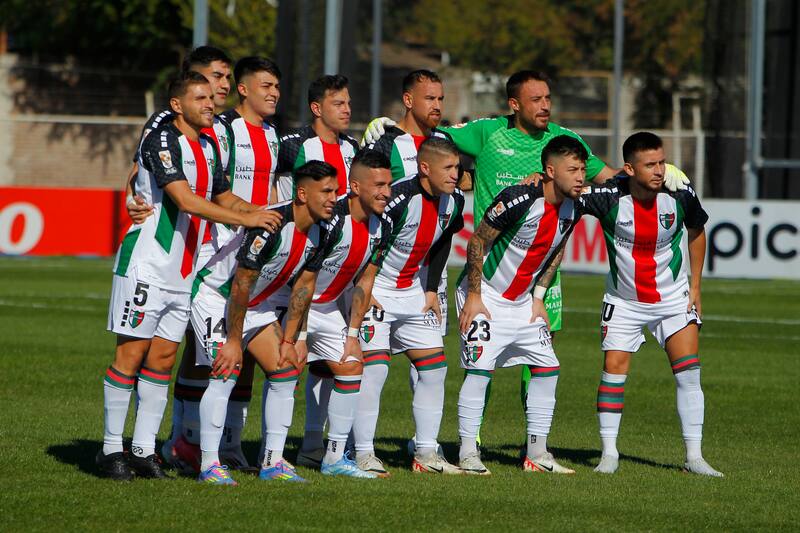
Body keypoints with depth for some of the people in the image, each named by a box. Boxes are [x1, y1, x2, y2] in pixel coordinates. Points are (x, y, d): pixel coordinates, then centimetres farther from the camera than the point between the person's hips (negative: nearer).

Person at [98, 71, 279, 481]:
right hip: (146, 265, -8)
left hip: (183, 271, 8)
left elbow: (221, 197, 24)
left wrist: (258, 211, 5)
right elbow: (185, 201, -23)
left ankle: (144, 450, 10)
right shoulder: (162, 141, -14)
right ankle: (111, 449, 1)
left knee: (163, 358, 7)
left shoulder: (208, 146, 13)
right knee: (131, 354, -5)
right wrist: (245, 219, -22)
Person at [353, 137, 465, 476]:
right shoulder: (399, 198, -27)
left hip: (412, 292, 8)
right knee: (374, 366, -16)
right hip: (374, 291, -8)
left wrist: (431, 289, 11)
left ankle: (426, 454, 10)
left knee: (435, 366, 4)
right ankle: (363, 455, -9)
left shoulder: (454, 201, -3)